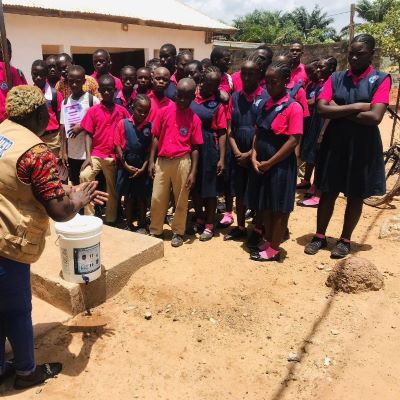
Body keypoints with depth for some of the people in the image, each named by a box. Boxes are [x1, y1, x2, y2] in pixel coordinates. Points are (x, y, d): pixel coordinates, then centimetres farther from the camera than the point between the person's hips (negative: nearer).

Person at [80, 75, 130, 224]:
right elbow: (88, 134, -2)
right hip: (96, 154, -1)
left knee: (113, 189, 9)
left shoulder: (122, 111, 2)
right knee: (84, 176, -24)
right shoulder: (93, 111, 0)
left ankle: (111, 220, 24)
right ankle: (89, 217, -13)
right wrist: (88, 156, -13)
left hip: (114, 156, 1)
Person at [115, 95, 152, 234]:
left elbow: (151, 149, -1)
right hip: (126, 167, 0)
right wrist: (126, 165, -9)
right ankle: (129, 225, 23)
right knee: (128, 196, 11)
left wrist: (143, 167, -8)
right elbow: (117, 145, -3)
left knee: (142, 197, 9)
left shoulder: (150, 126, -3)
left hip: (142, 167, 0)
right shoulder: (123, 123, -4)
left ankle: (142, 225, 22)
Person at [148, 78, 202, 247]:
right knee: (157, 198, 7)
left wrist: (193, 172, -4)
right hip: (162, 161, 1)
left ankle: (178, 232, 24)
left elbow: (195, 147, 1)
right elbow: (156, 137, 6)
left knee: (181, 199, 8)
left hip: (182, 162, -1)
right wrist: (151, 161, 1)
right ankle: (155, 231, 23)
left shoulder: (194, 119, 0)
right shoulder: (164, 112, 3)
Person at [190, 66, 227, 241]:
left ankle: (209, 225, 19)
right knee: (194, 185, 13)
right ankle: (199, 218, 33)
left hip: (209, 149, -3)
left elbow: (222, 133, -4)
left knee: (209, 187, 5)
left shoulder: (218, 105, -3)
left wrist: (222, 158, -9)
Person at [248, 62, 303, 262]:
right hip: (261, 164, 7)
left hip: (280, 165, -6)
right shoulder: (264, 105, 9)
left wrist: (269, 163, -15)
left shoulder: (293, 107, -12)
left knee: (279, 209, 5)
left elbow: (293, 141, -17)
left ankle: (274, 249, 16)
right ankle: (268, 242, 30)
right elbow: (258, 133, 12)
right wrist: (254, 157, -3)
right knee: (267, 206, 16)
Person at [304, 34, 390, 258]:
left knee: (356, 196, 9)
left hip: (363, 146, -2)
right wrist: (355, 107, -16)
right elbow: (321, 109, -10)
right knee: (328, 192, 9)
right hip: (335, 142, 2)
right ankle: (320, 237, 24)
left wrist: (339, 111, -12)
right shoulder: (336, 78, 3)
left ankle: (345, 240, 24)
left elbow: (375, 117, -18)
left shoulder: (380, 80, -5)